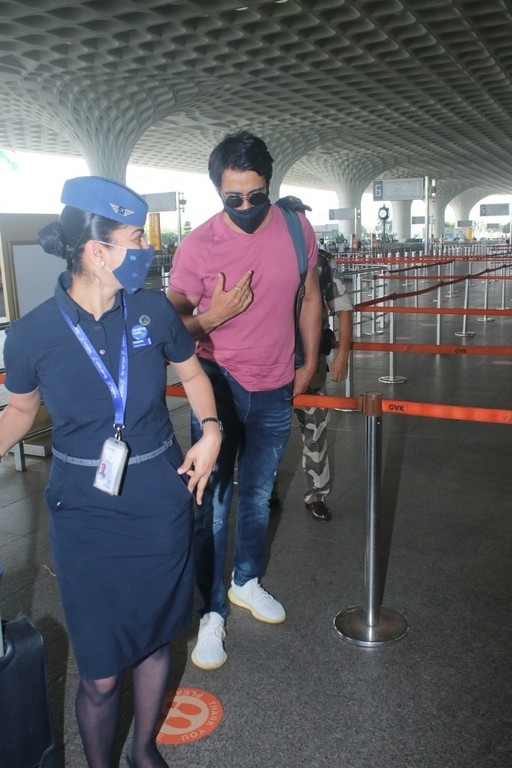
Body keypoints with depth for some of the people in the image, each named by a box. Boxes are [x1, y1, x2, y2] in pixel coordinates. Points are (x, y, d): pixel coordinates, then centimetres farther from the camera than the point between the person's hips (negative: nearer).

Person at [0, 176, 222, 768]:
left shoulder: (153, 311, -7)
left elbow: (192, 373, 9)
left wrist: (210, 430, -5)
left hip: (161, 504, 3)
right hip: (86, 518, -2)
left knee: (155, 639, 20)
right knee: (101, 674, 7)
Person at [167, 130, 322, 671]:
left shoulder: (297, 230, -6)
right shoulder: (197, 246, -15)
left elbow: (310, 298, 9)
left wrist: (309, 364, 10)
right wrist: (214, 314, -29)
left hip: (275, 391, 4)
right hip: (220, 385, -3)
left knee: (258, 497, 18)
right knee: (212, 504, 1)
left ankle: (246, 582, 41)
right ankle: (211, 613, 19)